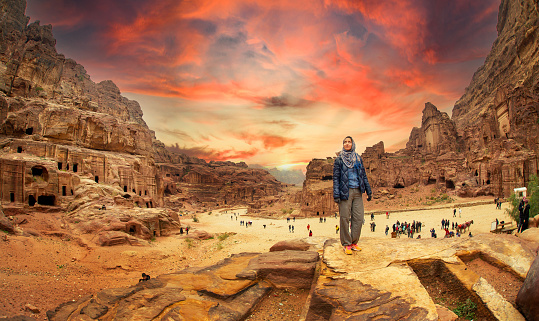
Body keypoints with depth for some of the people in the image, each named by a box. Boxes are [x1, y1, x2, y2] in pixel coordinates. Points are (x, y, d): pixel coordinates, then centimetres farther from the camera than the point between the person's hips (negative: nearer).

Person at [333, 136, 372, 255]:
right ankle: (346, 244, 9)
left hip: (357, 192, 4)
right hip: (345, 191, -4)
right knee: (345, 218, -2)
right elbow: (336, 178, -2)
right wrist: (336, 194, -11)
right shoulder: (339, 159, 3)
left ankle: (354, 243, 15)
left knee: (359, 217, 1)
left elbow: (363, 175, 16)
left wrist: (368, 191, 11)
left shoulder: (358, 158, 13)